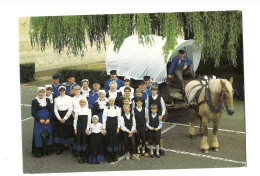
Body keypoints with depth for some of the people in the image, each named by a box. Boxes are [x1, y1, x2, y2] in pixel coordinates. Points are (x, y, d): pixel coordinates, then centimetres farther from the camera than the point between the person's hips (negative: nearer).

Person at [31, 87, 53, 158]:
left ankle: (47, 150, 15)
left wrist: (48, 119, -7)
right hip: (38, 121, -3)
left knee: (48, 134, 5)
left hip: (47, 121, 3)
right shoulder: (34, 101, -3)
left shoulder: (47, 100, 7)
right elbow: (33, 112, -5)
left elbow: (50, 110, 7)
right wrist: (39, 119, -13)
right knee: (39, 135, -3)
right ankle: (38, 151, 6)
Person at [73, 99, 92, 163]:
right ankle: (80, 156, 8)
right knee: (79, 140, -1)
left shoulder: (88, 110, 5)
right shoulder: (77, 110, 7)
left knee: (85, 140, -1)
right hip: (79, 126, 1)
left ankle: (85, 157, 9)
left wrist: (87, 128, -7)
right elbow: (75, 119, 7)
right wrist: (75, 128, 1)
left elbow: (89, 119, 1)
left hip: (85, 126, -1)